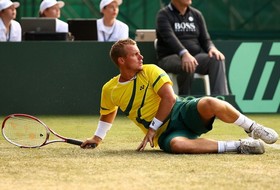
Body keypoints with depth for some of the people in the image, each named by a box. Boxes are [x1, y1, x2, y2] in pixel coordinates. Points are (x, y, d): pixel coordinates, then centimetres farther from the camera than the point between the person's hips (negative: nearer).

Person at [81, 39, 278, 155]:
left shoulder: (151, 71, -1)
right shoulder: (109, 90, 7)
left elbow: (169, 98, -11)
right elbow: (108, 113, 29)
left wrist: (152, 128, -12)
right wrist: (97, 138, 30)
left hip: (182, 111, -1)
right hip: (165, 133, 1)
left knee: (209, 104, -37)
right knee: (176, 145, -40)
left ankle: (253, 128, -14)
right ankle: (238, 146, -32)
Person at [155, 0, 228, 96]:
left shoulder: (196, 15, 16)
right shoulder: (163, 15, -2)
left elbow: (205, 39, 13)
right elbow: (170, 37, -19)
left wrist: (212, 48, -13)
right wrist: (184, 54, -38)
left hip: (196, 56, 5)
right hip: (169, 58, -5)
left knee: (217, 60, -24)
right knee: (187, 66, -38)